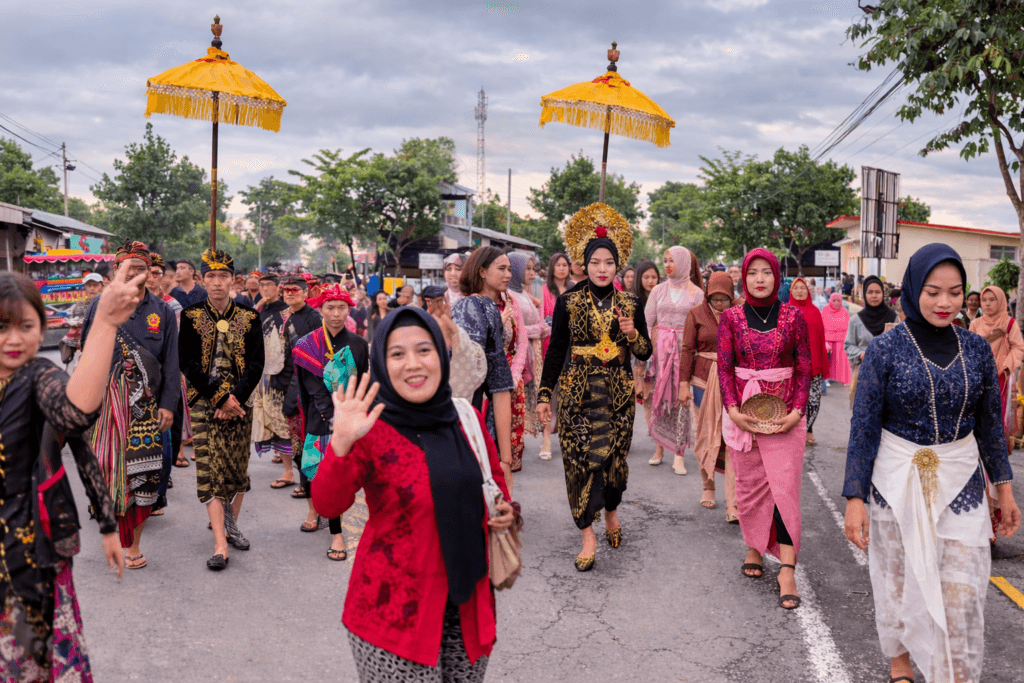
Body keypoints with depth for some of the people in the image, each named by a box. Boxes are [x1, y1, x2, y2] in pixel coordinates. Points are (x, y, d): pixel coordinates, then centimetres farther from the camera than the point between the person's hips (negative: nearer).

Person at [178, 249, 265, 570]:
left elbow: (256, 364, 0)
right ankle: (220, 545, -9)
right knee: (210, 470, -8)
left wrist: (235, 398, -13)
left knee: (238, 469, 8)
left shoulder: (248, 318, 3)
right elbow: (188, 364, -5)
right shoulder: (191, 316, 0)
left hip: (239, 402, 2)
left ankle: (230, 525, 29)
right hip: (205, 403, -2)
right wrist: (220, 398, -12)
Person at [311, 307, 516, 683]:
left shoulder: (466, 419, 2)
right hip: (396, 607, -5)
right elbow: (327, 504, -26)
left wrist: (504, 511, 0)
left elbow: (495, 478, 19)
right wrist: (341, 443, -41)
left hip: (468, 602, 5)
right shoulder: (371, 431, -12)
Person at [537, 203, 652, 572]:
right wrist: (544, 394, 0)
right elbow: (555, 350, 3)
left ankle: (611, 511, 33)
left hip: (618, 393, 2)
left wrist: (632, 334, -12)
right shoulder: (568, 302, 0)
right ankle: (588, 536, 0)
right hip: (577, 392, -1)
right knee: (580, 458, -7)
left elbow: (645, 353, 9)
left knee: (614, 457, 3)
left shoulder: (629, 304, 5)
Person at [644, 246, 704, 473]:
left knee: (682, 399, -5)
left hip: (684, 347, -2)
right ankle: (659, 448, 15)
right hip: (660, 348, 2)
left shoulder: (696, 293, 3)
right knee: (659, 397, 3)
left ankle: (679, 455, -1)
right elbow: (646, 321, 7)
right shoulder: (659, 290, 9)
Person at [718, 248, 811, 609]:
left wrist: (797, 411, -9)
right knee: (749, 483, 9)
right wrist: (733, 410, -11)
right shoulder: (731, 317, 2)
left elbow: (804, 367, 2)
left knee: (784, 485, -6)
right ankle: (754, 547, 28)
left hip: (784, 413, -1)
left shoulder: (793, 316, 1)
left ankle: (787, 570, -5)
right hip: (743, 410, 1)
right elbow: (724, 367, 2)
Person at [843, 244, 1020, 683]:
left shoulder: (976, 350, 0)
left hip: (960, 483, 2)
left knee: (962, 593, 0)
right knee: (898, 580, 13)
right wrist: (854, 499, -11)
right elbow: (863, 427, -8)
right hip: (897, 481, -2)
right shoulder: (885, 350, -9)